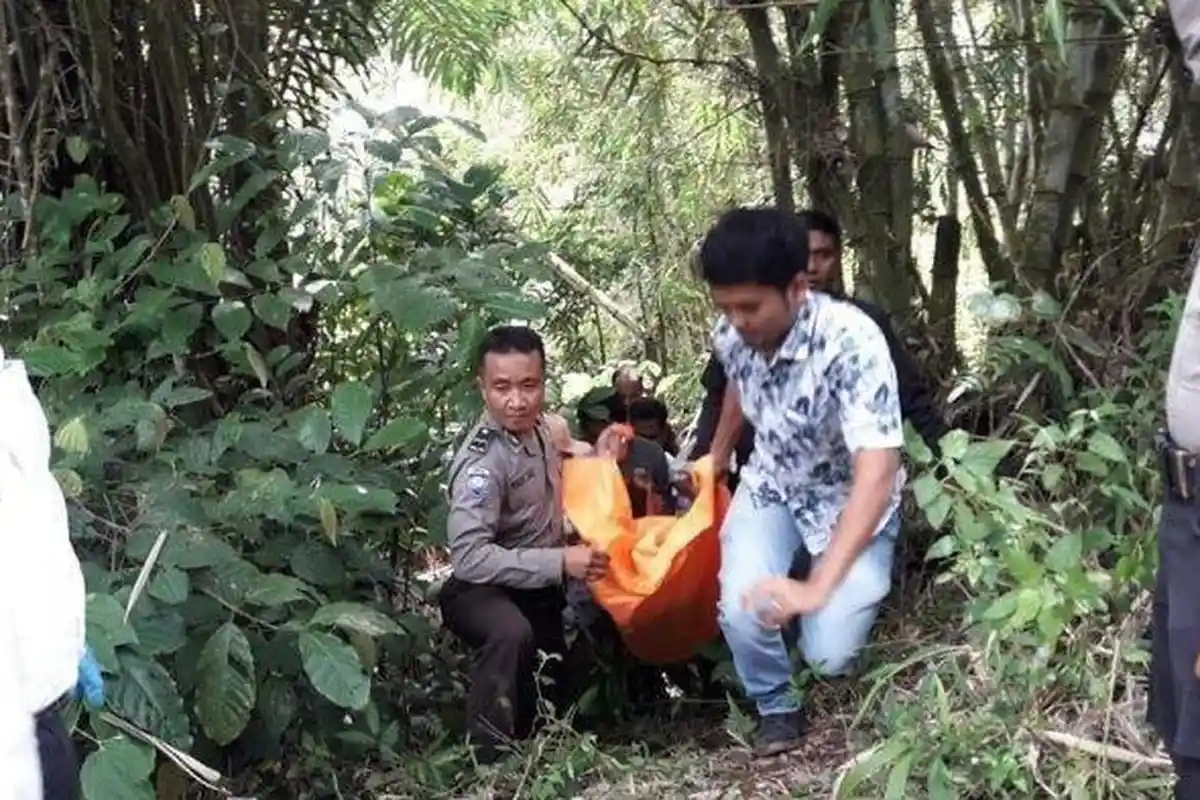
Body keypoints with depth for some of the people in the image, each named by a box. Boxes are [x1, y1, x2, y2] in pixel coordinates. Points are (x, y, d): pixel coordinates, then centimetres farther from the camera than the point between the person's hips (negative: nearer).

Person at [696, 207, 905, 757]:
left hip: (853, 500, -3)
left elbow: (878, 471, -40)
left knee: (829, 654, -18)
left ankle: (860, 589, 19)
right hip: (772, 488, 3)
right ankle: (777, 708, 8)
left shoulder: (852, 341, -35)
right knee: (743, 613, -25)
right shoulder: (729, 335, -17)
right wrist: (715, 460, 25)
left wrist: (817, 588, -46)